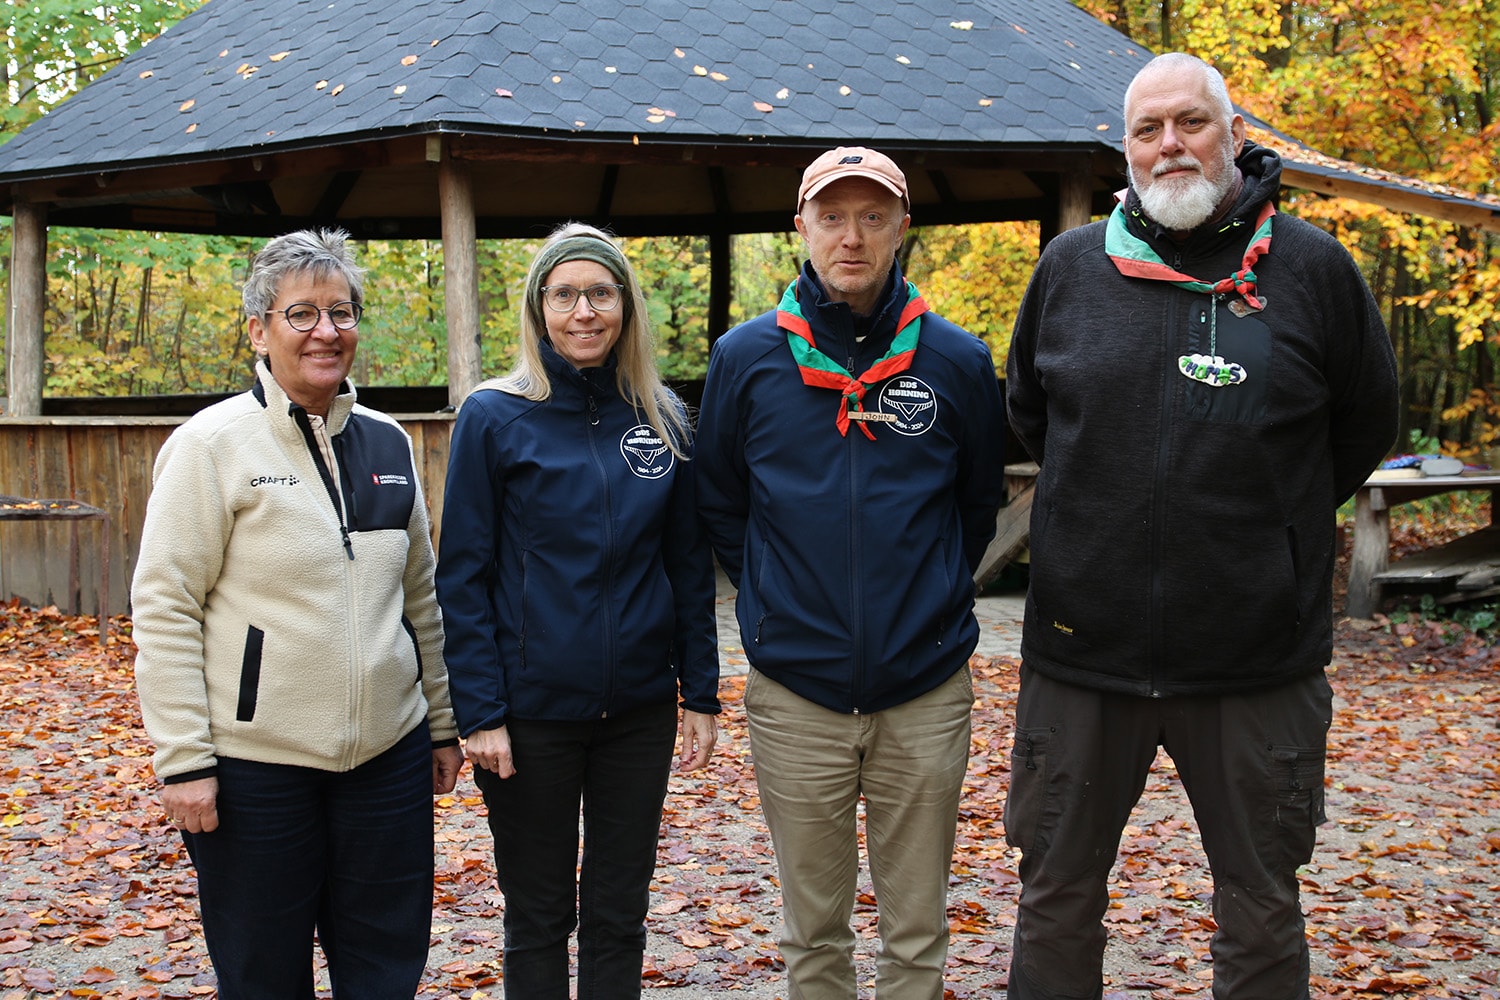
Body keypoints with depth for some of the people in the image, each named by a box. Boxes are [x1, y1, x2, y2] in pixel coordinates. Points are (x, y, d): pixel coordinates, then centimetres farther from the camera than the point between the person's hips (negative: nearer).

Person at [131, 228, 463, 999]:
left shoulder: (388, 444, 9)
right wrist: (183, 760, -14)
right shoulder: (213, 444, -8)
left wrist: (442, 723, 15)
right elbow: (164, 610, -10)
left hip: (388, 756, 5)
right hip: (255, 763, -5)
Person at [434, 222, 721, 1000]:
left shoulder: (662, 419, 2)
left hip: (639, 708, 3)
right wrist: (478, 712, -11)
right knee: (538, 917, 11)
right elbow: (462, 576, -7)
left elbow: (689, 564, 7)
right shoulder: (494, 417, -7)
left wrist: (700, 693, 3)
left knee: (619, 914, 13)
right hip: (531, 713, -3)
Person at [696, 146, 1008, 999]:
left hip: (926, 695, 0)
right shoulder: (746, 359, -1)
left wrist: (937, 599, 10)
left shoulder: (957, 362, -1)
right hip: (795, 695, 0)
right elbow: (719, 506, 11)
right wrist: (775, 596, 7)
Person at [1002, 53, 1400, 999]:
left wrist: (1264, 517, 10)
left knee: (1261, 912, 13)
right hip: (1083, 643, 2)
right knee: (1056, 897, 13)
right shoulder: (1070, 264, 4)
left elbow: (1365, 424, 11)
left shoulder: (1312, 267, -2)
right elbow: (1028, 408, 20)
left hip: (1257, 658, -1)